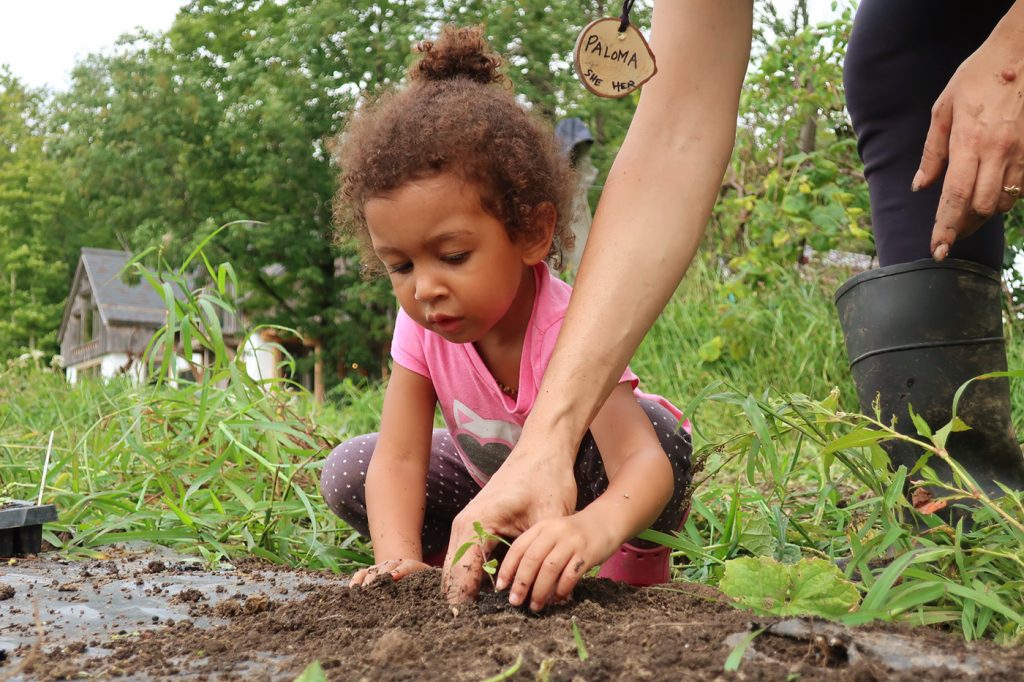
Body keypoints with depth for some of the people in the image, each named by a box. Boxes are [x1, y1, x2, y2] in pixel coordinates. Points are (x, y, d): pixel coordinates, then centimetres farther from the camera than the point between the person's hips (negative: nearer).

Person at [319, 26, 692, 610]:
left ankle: (640, 562, -9)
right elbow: (399, 458, -26)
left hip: (584, 484, -4)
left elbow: (643, 459, -51)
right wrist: (399, 559, -47)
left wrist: (596, 528, -76)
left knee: (660, 431, -37)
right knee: (347, 474, -15)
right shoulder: (422, 327, -22)